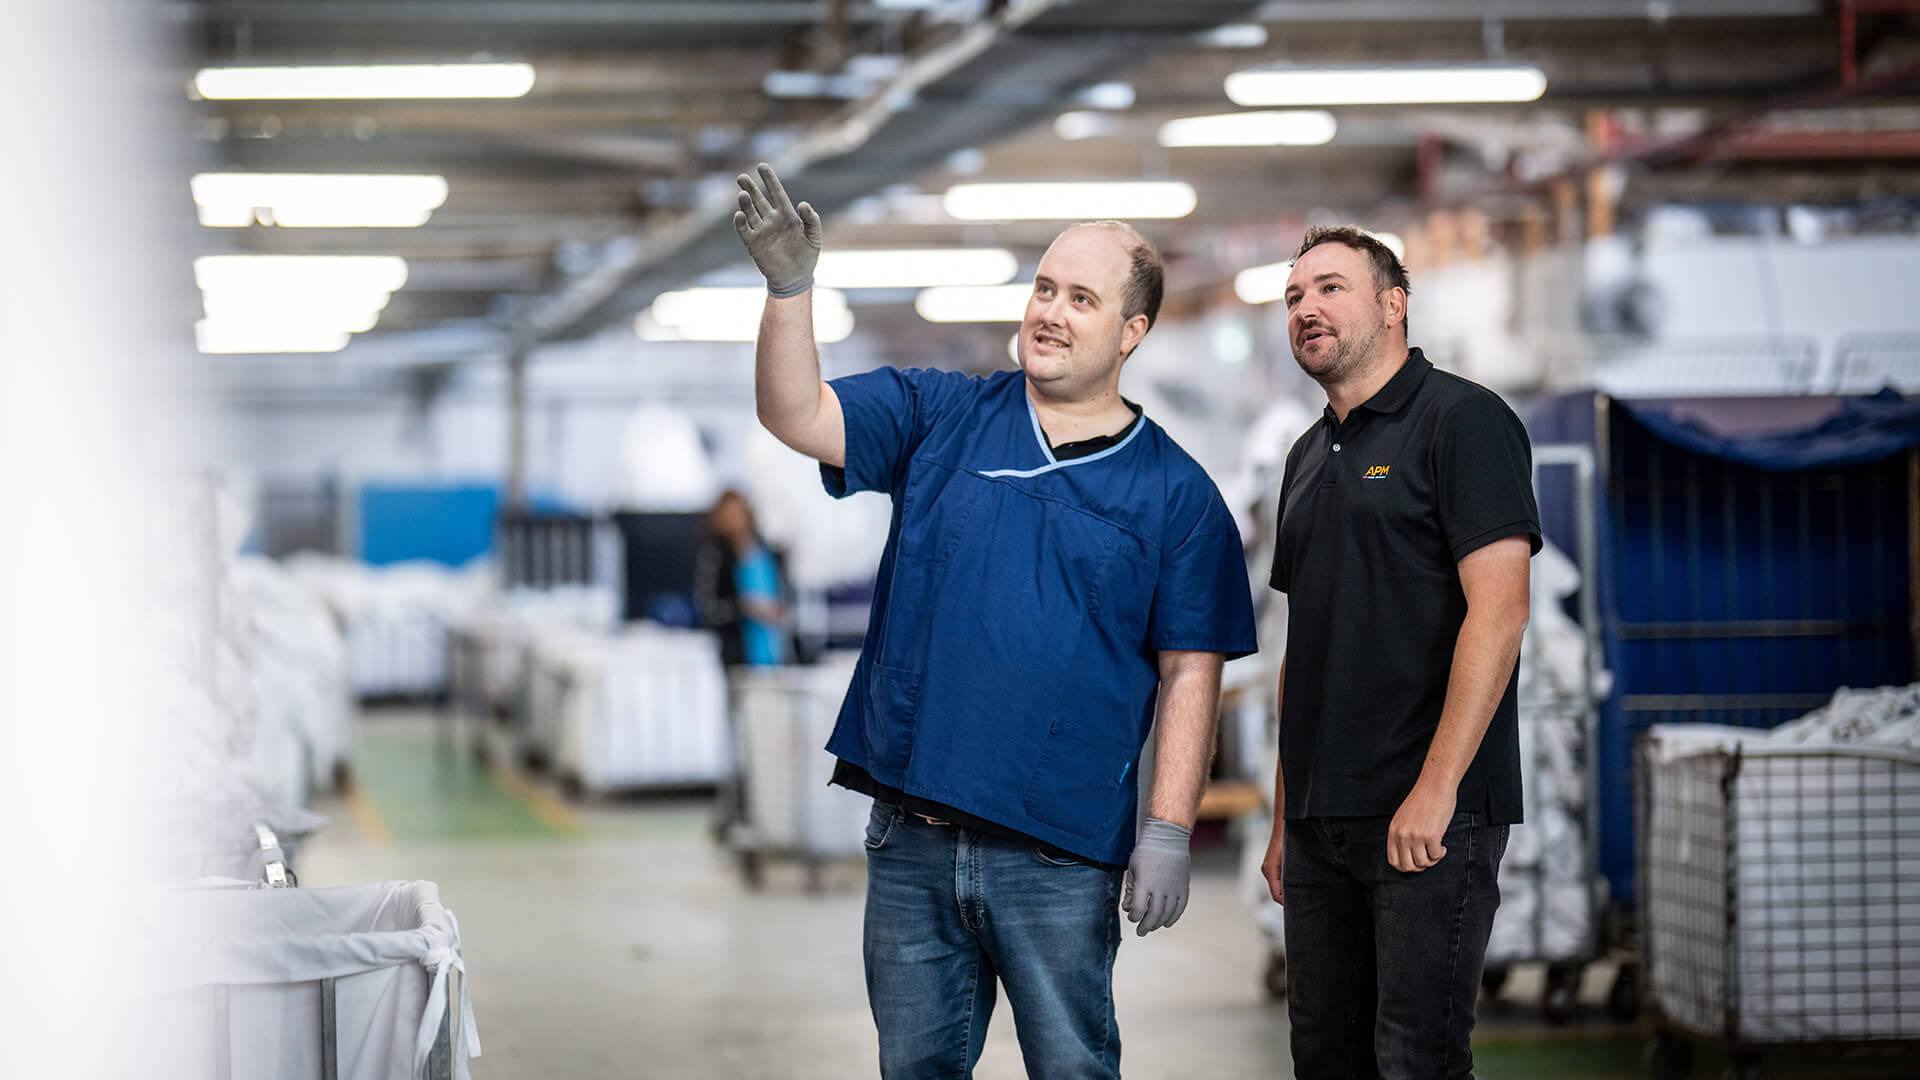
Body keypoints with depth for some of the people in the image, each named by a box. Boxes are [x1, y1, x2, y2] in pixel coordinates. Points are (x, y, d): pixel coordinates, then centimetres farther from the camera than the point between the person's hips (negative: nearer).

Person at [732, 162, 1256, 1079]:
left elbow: (1189, 673, -2)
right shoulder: (938, 417, 7)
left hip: (1060, 854, -2)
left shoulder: (1176, 493, 1)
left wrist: (1168, 833, -10)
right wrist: (787, 287, -17)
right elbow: (796, 416, -2)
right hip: (909, 833, 3)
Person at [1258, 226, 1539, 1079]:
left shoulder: (1460, 420, -5)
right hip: (1323, 818, 8)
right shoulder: (1309, 457, 19)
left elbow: (1498, 610, -15)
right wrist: (1284, 816, 18)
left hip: (1429, 816, -8)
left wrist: (1436, 787, -21)